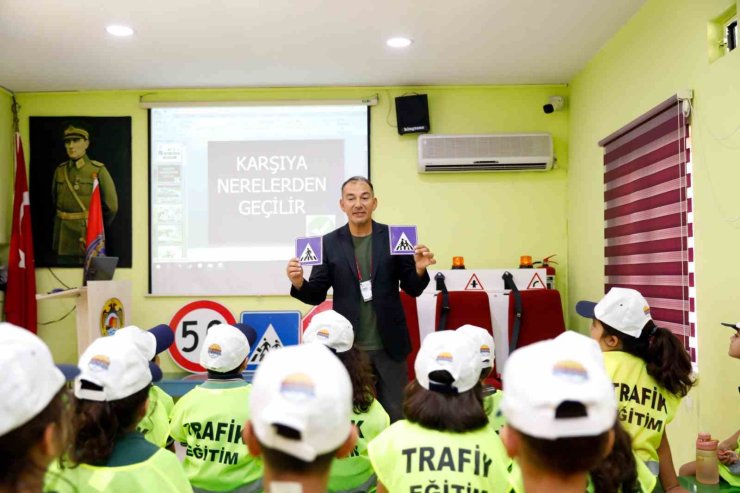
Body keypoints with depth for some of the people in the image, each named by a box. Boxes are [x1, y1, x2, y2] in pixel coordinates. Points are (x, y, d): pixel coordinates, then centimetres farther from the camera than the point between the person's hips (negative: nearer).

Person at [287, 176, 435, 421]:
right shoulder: (329, 243, -1)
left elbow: (412, 289, 1)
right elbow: (316, 296, 0)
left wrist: (419, 270, -20)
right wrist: (299, 283, -21)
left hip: (389, 345, 0)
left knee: (396, 415, 12)